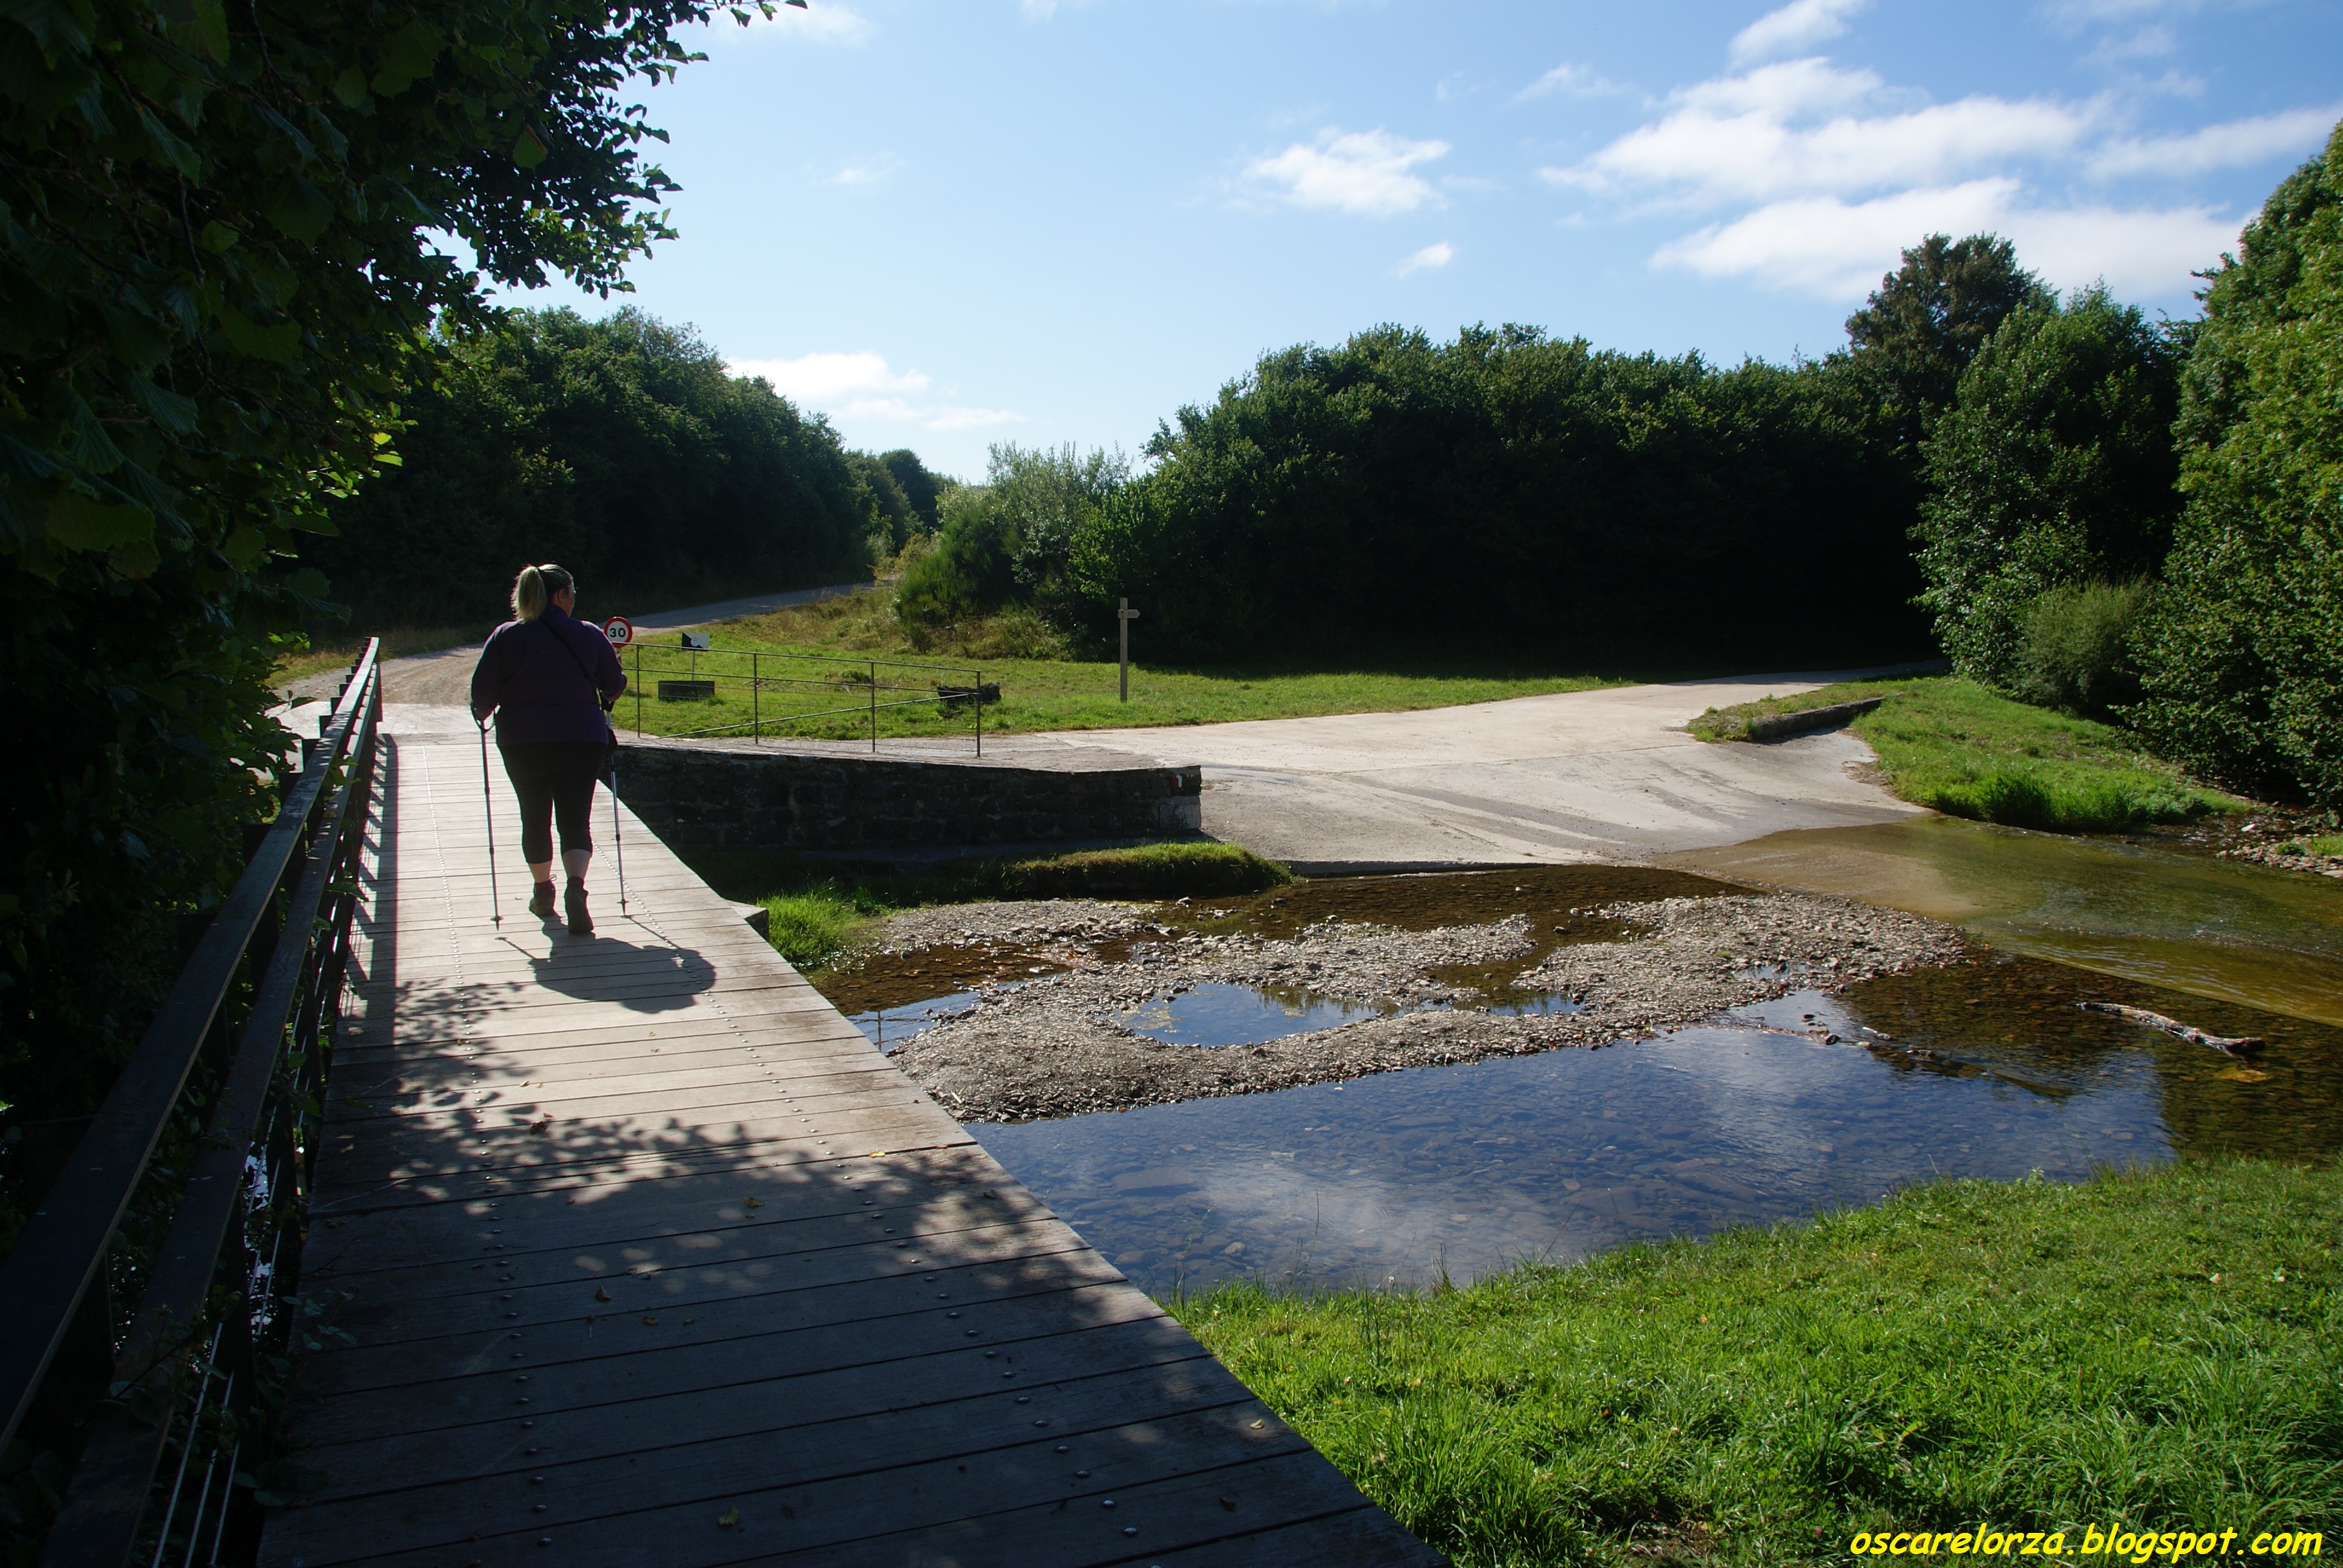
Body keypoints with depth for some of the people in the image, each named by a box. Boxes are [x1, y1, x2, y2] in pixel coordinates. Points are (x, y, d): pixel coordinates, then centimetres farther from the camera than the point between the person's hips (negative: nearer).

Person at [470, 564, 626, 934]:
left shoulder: (506, 636, 0)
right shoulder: (589, 635, 0)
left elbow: (483, 692, -3)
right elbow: (614, 685, 6)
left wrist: (482, 715, 18)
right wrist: (601, 702, 28)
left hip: (522, 742, 1)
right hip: (583, 740, -1)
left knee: (535, 817, 17)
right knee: (576, 818, 4)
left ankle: (543, 892, 29)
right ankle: (576, 886, -20)